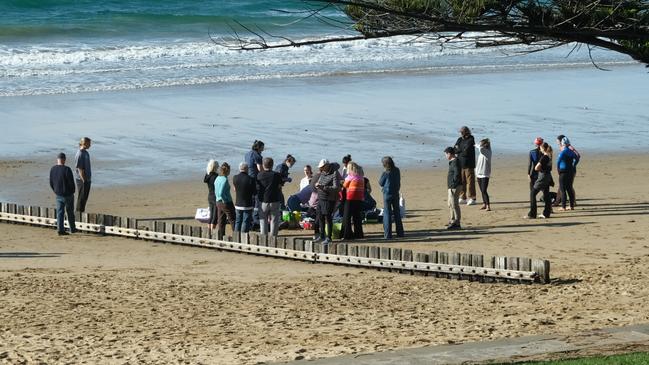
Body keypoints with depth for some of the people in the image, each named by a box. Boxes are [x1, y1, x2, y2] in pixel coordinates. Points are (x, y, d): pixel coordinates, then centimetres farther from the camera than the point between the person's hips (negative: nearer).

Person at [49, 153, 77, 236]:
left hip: (58, 195, 4)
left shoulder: (52, 169, -3)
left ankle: (60, 229, -2)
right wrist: (72, 191, 2)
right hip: (68, 194, -4)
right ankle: (72, 229, 22)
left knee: (59, 212, 7)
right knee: (70, 212, 11)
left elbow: (51, 183, 5)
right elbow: (71, 183, -17)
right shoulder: (67, 169, -20)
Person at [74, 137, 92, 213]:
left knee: (85, 196, 16)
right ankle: (79, 212, 9)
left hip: (87, 179, 9)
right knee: (82, 197, 0)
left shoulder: (85, 153, 9)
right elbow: (80, 169, -21)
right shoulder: (80, 154, -21)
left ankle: (82, 212, 26)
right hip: (81, 179, -9)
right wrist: (83, 180, -20)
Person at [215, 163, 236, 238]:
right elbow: (221, 193, -26)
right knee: (232, 220, 1)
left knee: (221, 221, 12)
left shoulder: (217, 179, 7)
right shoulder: (224, 180, -19)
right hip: (226, 203, -8)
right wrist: (225, 200, -14)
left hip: (218, 203, 8)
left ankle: (220, 237, 14)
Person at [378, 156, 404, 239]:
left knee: (387, 214, 0)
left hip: (387, 194, -5)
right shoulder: (397, 171, 0)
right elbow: (398, 182, 9)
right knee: (397, 213, 14)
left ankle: (388, 234, -3)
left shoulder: (385, 173, -16)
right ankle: (400, 233, 19)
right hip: (396, 194, 5)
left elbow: (381, 183, -5)